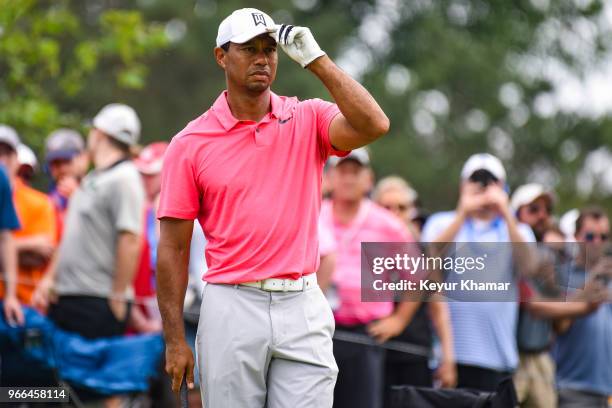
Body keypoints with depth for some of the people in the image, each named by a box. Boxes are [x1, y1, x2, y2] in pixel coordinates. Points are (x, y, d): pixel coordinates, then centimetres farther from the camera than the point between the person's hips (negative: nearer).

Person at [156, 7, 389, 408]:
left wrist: (316, 58, -12)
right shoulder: (190, 144, 2)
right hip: (232, 310, -1)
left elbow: (373, 125, -14)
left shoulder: (308, 120, 7)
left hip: (303, 305, 1)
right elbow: (173, 247, 2)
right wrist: (175, 339, -2)